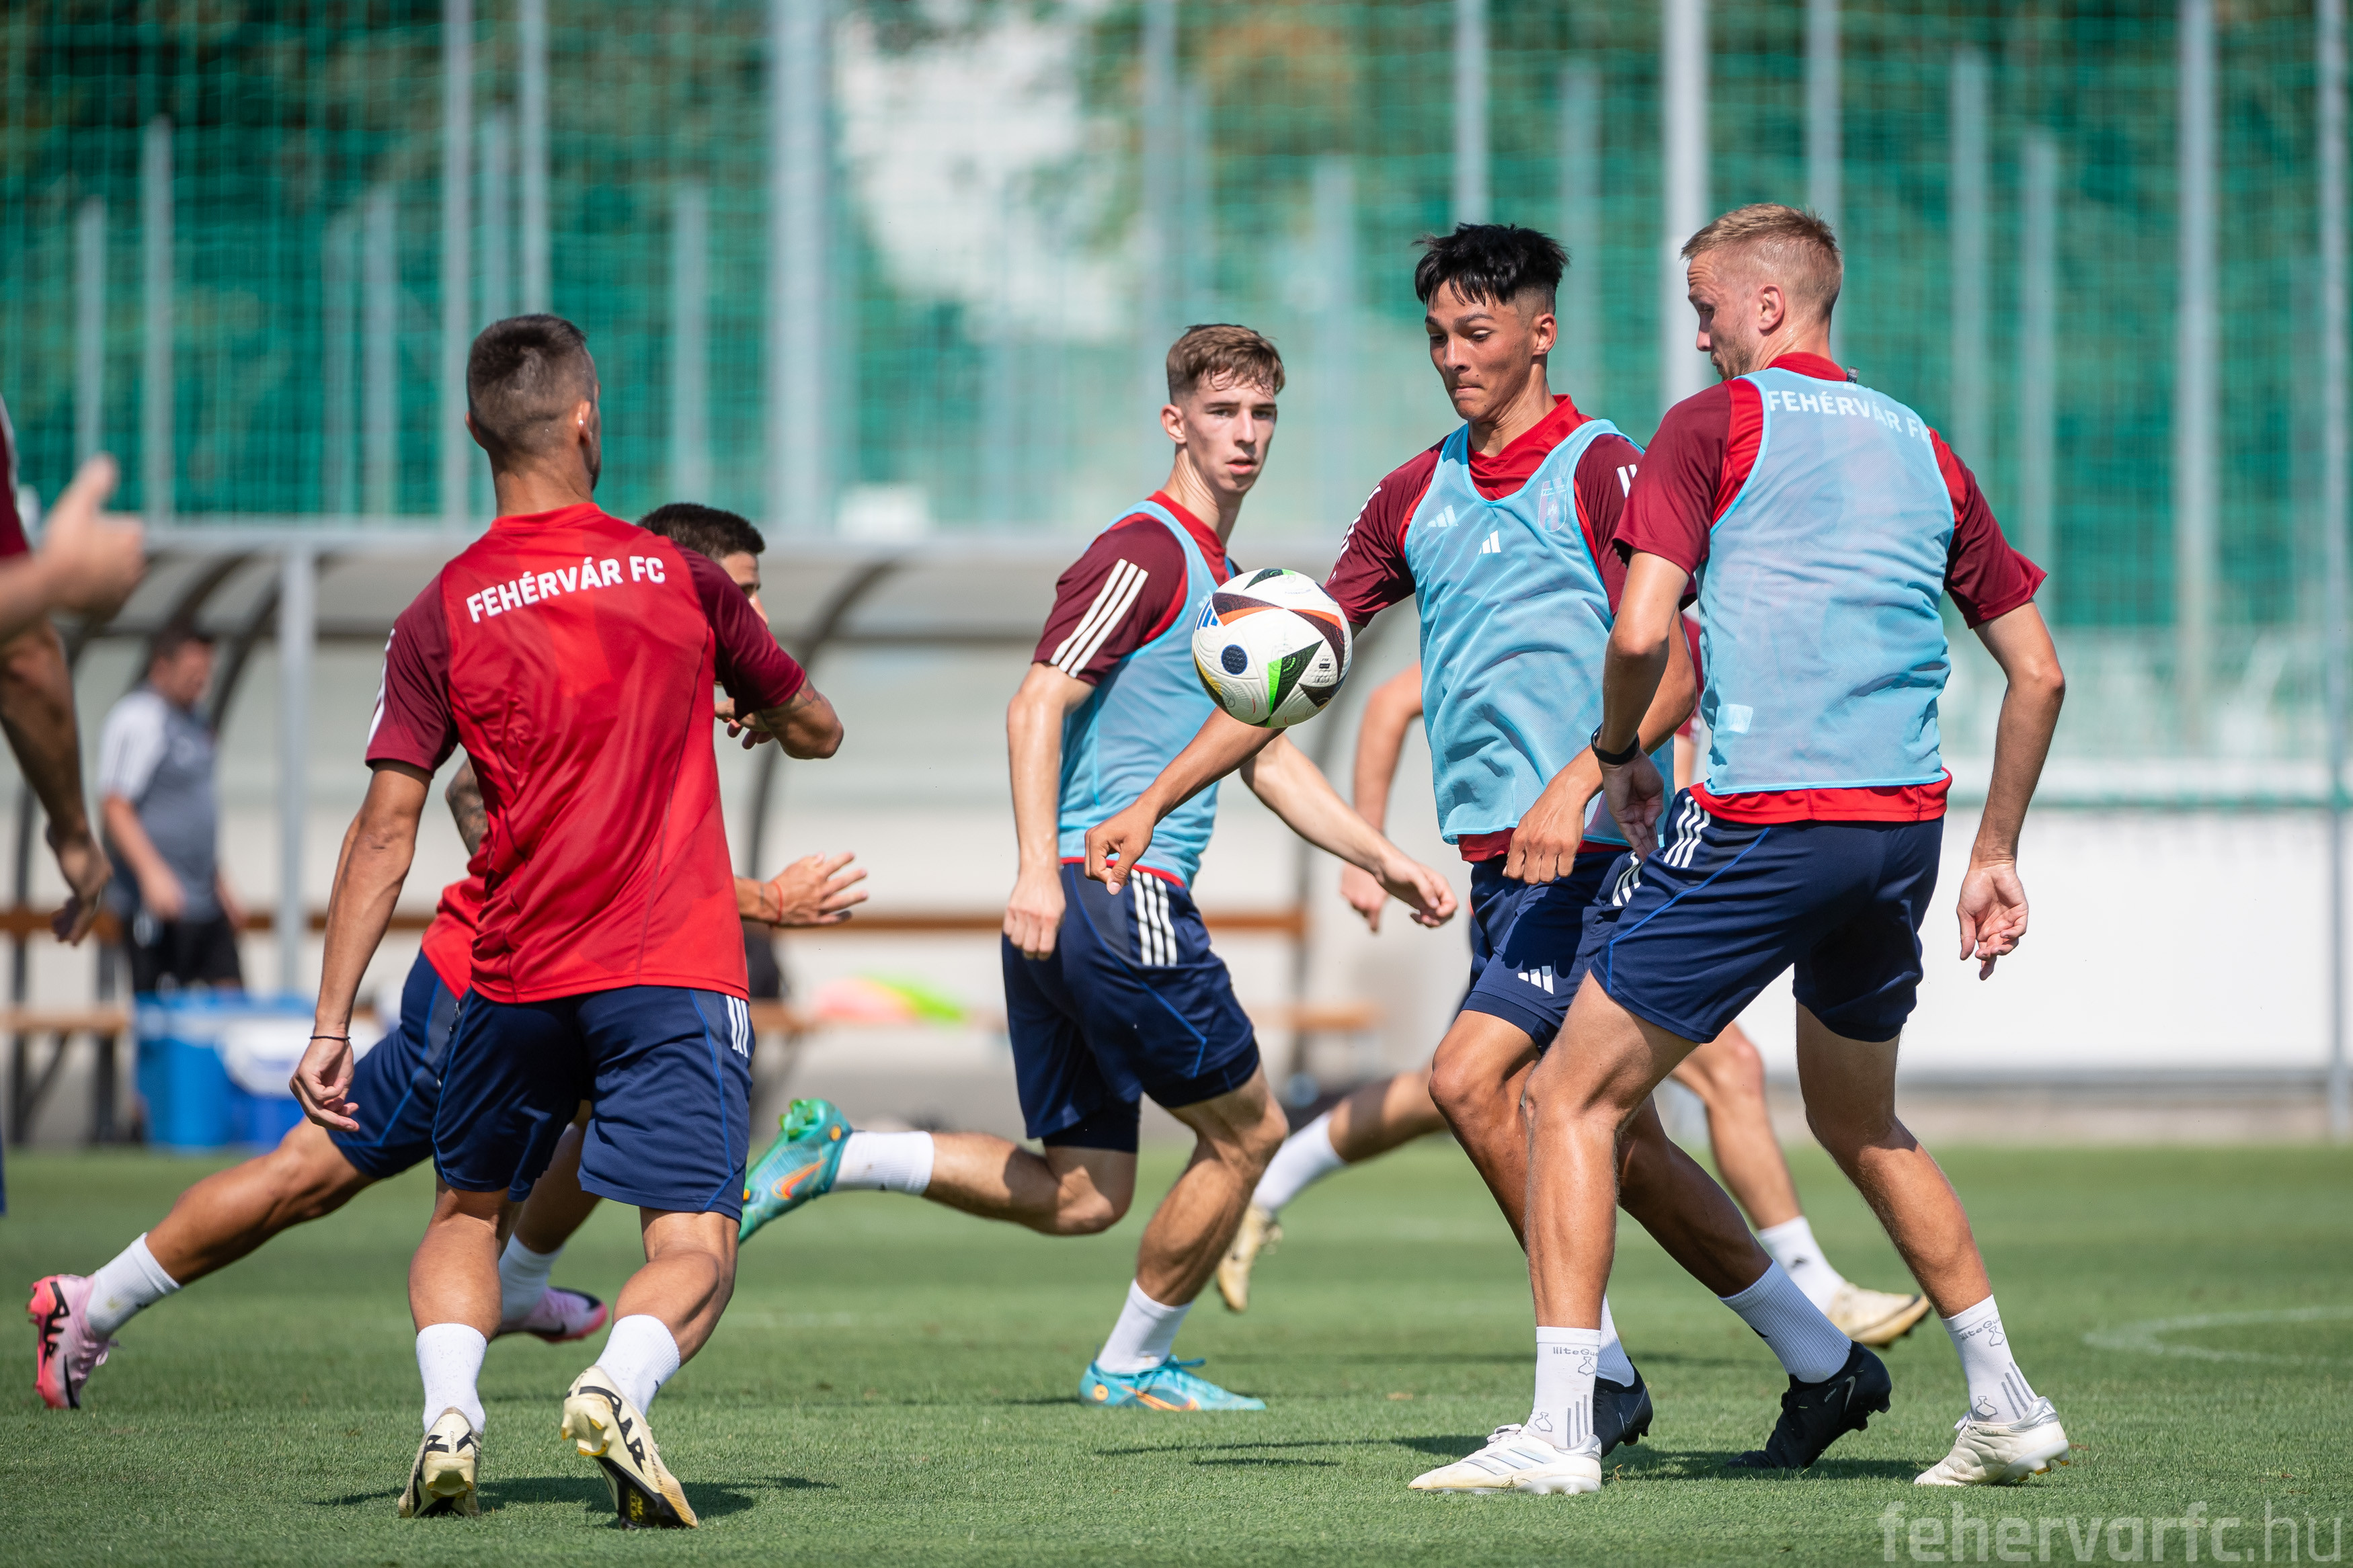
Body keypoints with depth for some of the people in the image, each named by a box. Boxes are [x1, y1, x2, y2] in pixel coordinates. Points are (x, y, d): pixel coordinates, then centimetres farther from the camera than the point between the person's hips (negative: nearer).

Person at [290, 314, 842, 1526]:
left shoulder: (440, 618, 0)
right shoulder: (680, 576, 3)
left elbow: (384, 833, -4)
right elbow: (816, 732, 16)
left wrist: (330, 1027, -2)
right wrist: (762, 712, 41)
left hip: (514, 975, 2)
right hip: (676, 971, -2)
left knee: (467, 1211, 21)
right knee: (695, 1246, -4)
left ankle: (448, 1414, -3)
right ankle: (616, 1386, -34)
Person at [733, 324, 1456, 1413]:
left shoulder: (1225, 584, 23)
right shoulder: (1142, 556, -9)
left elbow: (1266, 759, 30)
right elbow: (1036, 707, -18)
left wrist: (1381, 858, 23)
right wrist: (1039, 869, -27)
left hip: (1070, 914, 10)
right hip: (1118, 893, -10)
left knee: (1077, 1198, 7)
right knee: (1248, 1130, 3)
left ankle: (833, 1157, 4)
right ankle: (1133, 1366, 14)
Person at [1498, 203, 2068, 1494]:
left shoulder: (1714, 425, 0)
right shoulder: (1921, 446, 17)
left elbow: (1641, 632, -11)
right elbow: (2037, 672, 17)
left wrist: (1617, 752, 8)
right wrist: (1996, 854, 24)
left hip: (1761, 820, -6)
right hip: (1903, 826, 6)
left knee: (1573, 1100, 1)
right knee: (1858, 1124, 26)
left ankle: (1560, 1425, -8)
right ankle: (2006, 1408, 25)